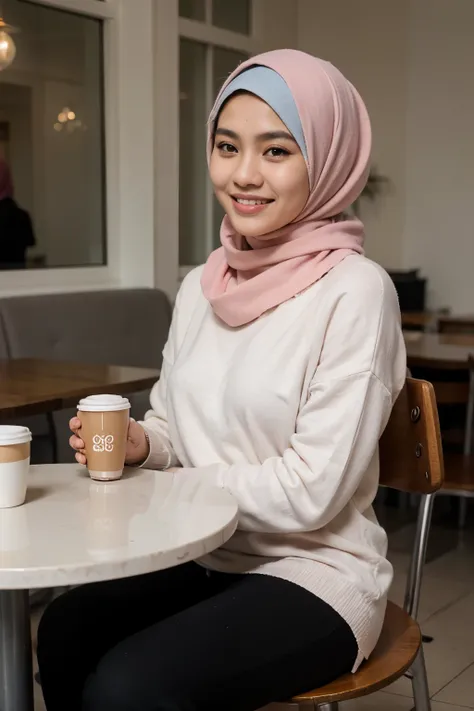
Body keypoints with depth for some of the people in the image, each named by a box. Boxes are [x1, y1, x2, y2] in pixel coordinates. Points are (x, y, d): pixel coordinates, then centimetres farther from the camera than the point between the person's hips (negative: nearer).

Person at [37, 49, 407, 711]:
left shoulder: (355, 291, -16)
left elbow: (312, 490, -19)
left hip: (314, 571, -6)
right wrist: (137, 443, -8)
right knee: (64, 631, -18)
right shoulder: (200, 285, 4)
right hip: (203, 558, 6)